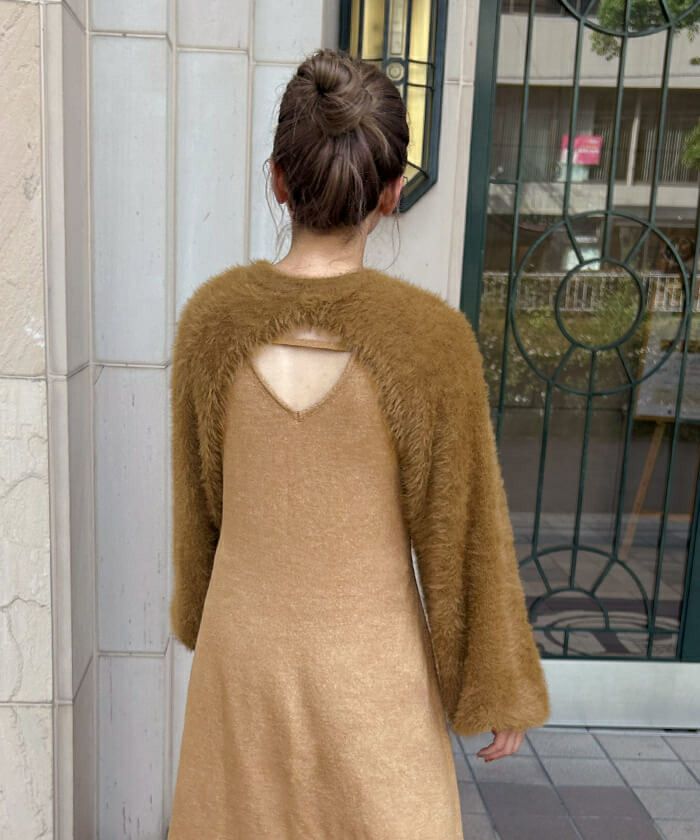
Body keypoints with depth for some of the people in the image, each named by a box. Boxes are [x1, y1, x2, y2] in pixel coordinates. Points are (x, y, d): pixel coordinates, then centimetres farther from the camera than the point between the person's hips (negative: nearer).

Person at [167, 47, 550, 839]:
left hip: (244, 649, 3)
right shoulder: (432, 335, -22)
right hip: (371, 661, -3)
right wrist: (497, 689, 1)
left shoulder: (211, 314, -13)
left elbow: (198, 497, 0)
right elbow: (461, 532, -14)